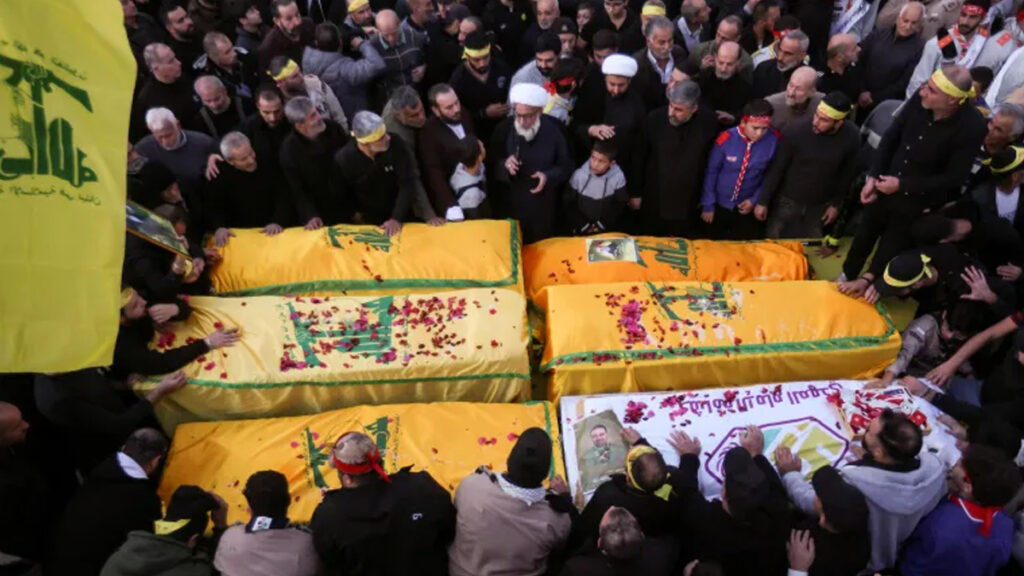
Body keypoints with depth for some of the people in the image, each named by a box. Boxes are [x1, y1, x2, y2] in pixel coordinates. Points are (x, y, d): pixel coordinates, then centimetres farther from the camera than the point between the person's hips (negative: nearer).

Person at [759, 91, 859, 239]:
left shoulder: (851, 137, -15)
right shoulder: (797, 131, -21)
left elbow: (848, 173, 1)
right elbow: (777, 168, -12)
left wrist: (836, 204, 5)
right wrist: (763, 201, -9)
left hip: (820, 204, 2)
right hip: (788, 200, -2)